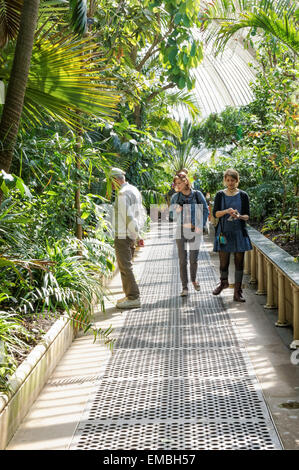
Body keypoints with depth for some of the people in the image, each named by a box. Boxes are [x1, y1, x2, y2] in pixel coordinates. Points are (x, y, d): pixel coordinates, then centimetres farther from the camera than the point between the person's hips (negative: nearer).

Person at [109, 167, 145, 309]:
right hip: (131, 235, 10)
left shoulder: (122, 194, -17)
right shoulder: (134, 190, 14)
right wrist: (137, 234, 14)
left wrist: (137, 236, -13)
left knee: (125, 267, -4)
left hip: (123, 236, -10)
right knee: (126, 266, 17)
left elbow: (129, 218, -21)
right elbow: (142, 214, 18)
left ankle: (133, 298, -1)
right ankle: (130, 296, 23)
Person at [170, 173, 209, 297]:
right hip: (180, 230, 1)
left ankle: (194, 280, 33)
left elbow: (205, 210, 4)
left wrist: (201, 226, -4)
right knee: (182, 260, 0)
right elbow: (171, 212, 12)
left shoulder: (197, 195, 1)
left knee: (193, 259, 5)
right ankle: (184, 287, 7)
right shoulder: (175, 197, 5)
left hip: (194, 231, -1)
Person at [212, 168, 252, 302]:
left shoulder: (243, 195, 3)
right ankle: (224, 282, 35)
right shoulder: (220, 195, 3)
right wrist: (226, 211, -19)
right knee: (223, 261, 5)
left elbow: (247, 215, 4)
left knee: (239, 262, 1)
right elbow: (215, 213, -1)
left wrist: (240, 216, -18)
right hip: (224, 232, 0)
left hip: (239, 232, 0)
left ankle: (237, 292, 10)